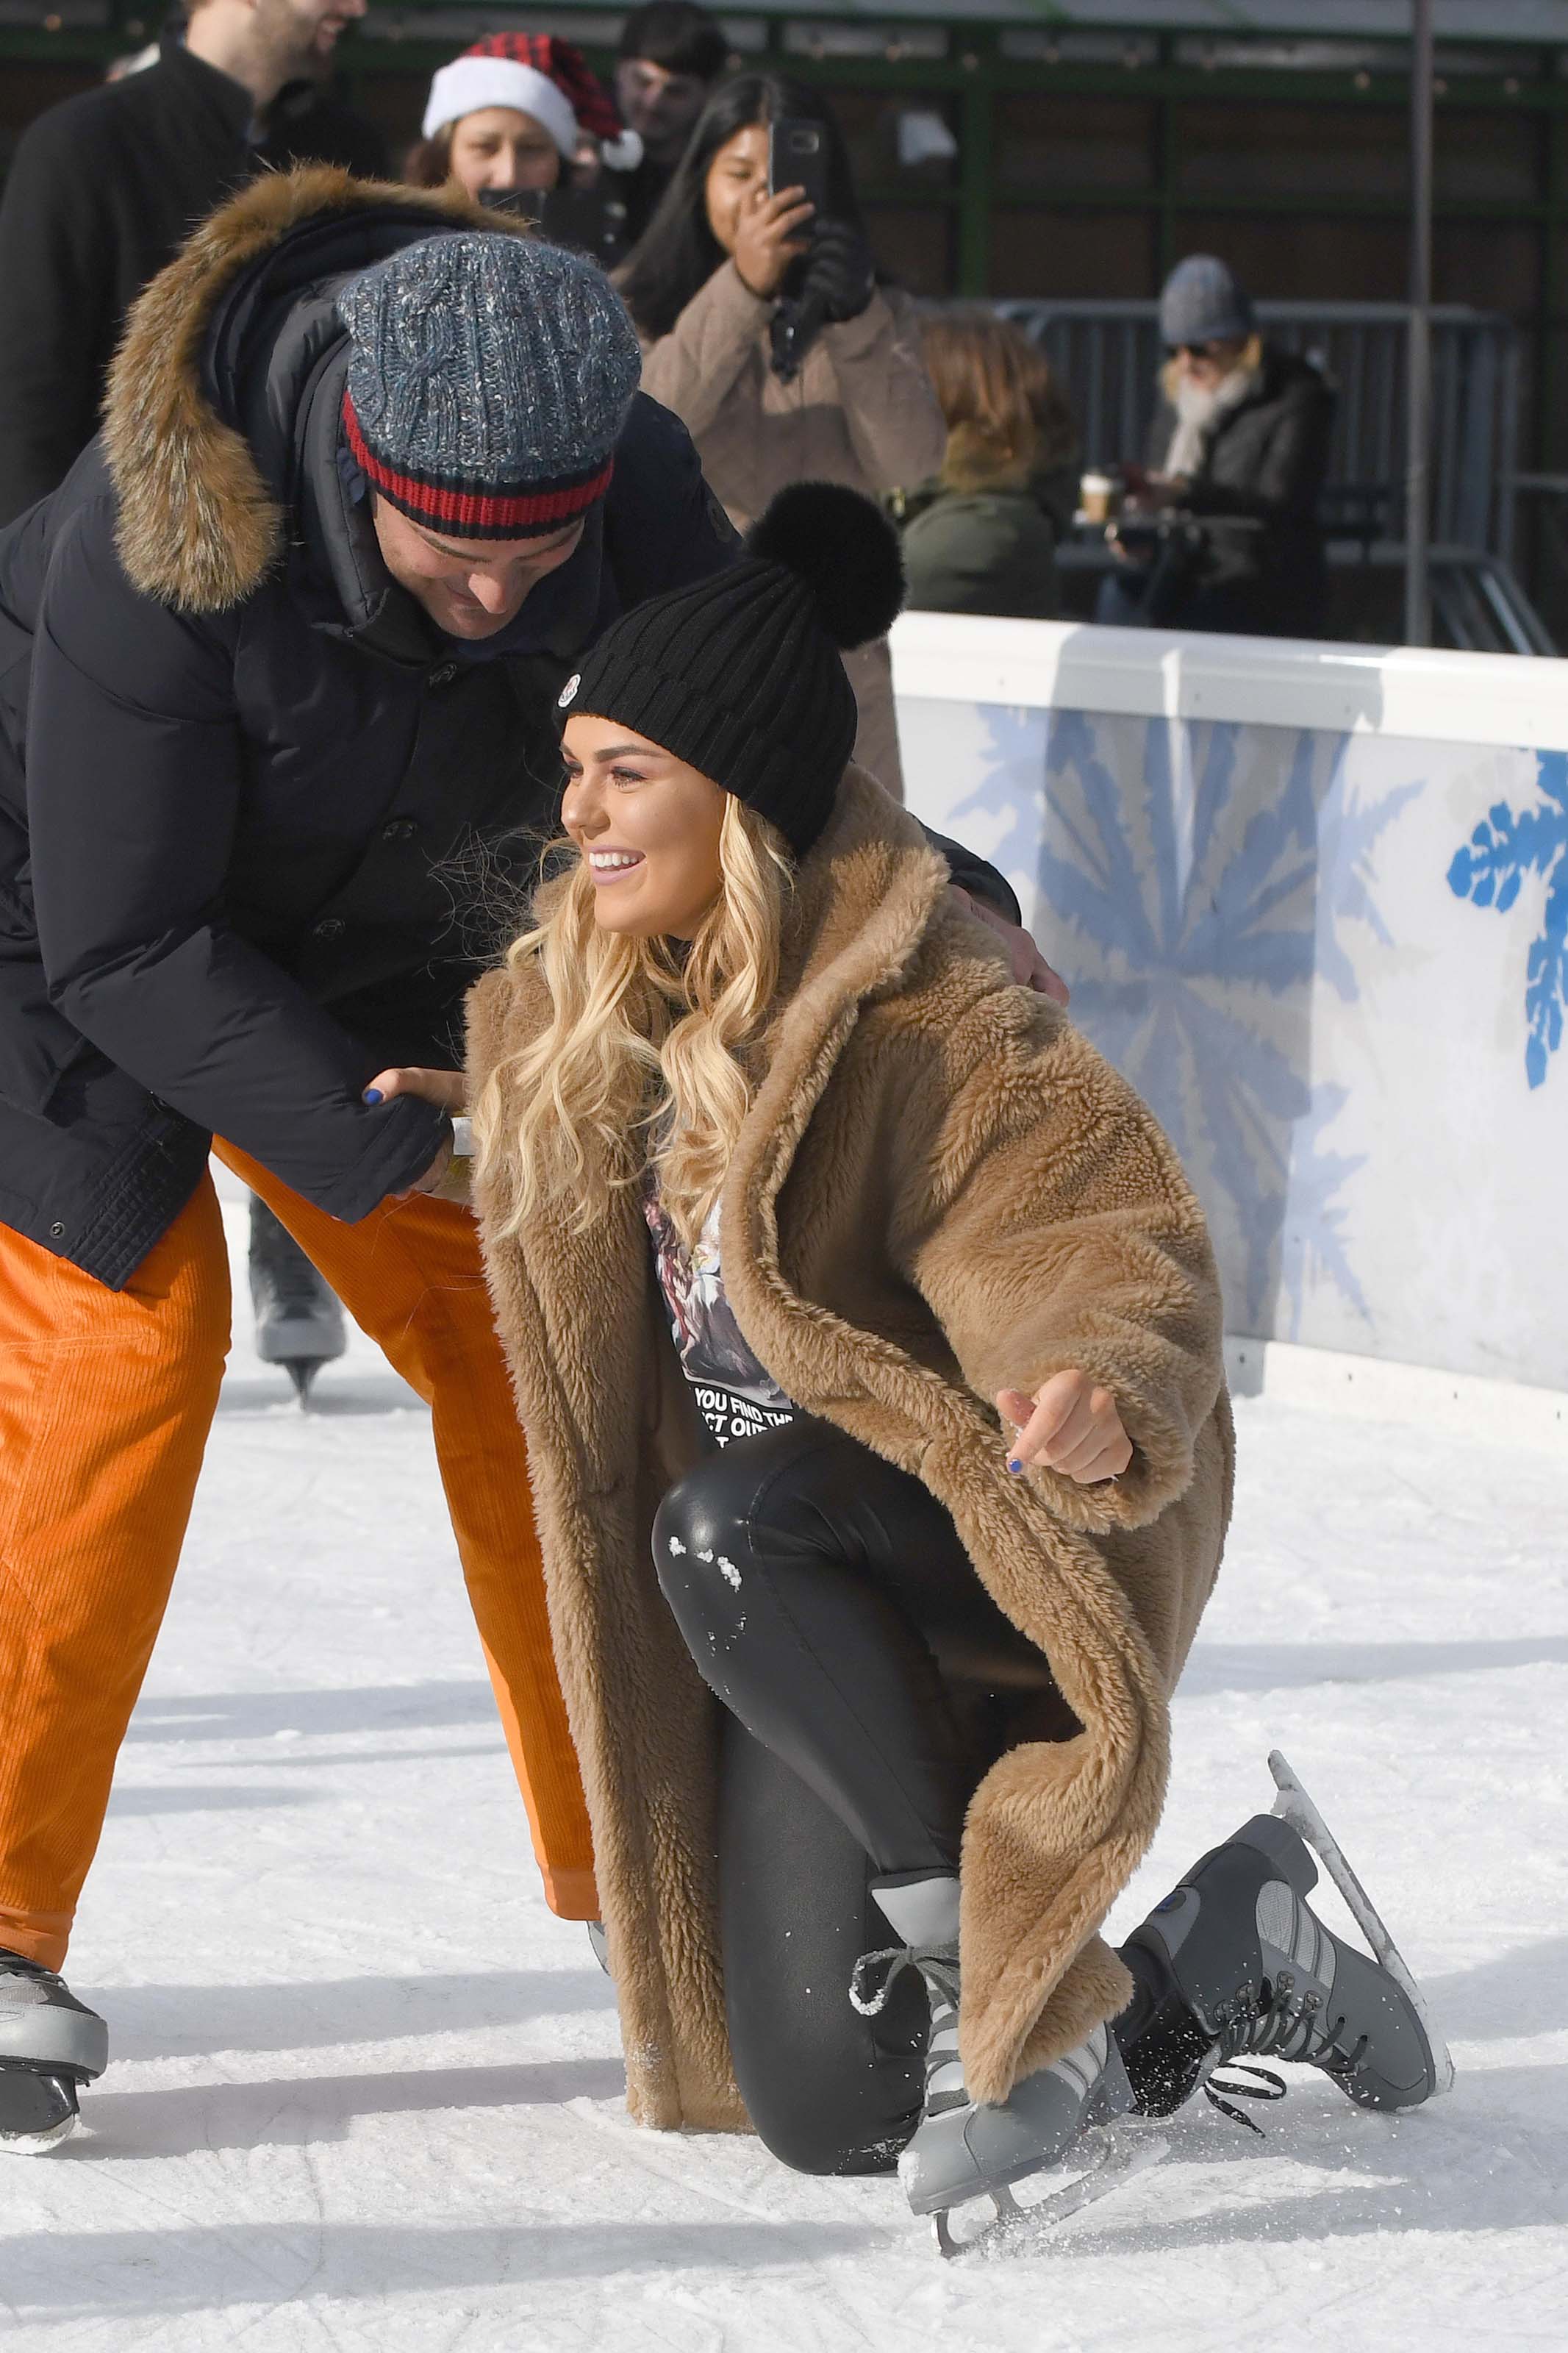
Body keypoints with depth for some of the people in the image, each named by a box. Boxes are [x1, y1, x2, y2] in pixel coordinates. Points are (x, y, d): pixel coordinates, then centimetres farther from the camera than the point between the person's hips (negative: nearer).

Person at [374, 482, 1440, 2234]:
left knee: (725, 1524, -38)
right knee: (826, 2118, -2)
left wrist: (1111, 1392, -51)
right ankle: (1229, 1967, 21)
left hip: (1008, 1543, -7)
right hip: (812, 1625, 7)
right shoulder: (595, 1013, 2)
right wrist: (491, 1127, 13)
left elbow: (1096, 1232, -32)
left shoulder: (920, 1018, -22)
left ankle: (973, 1970, -23)